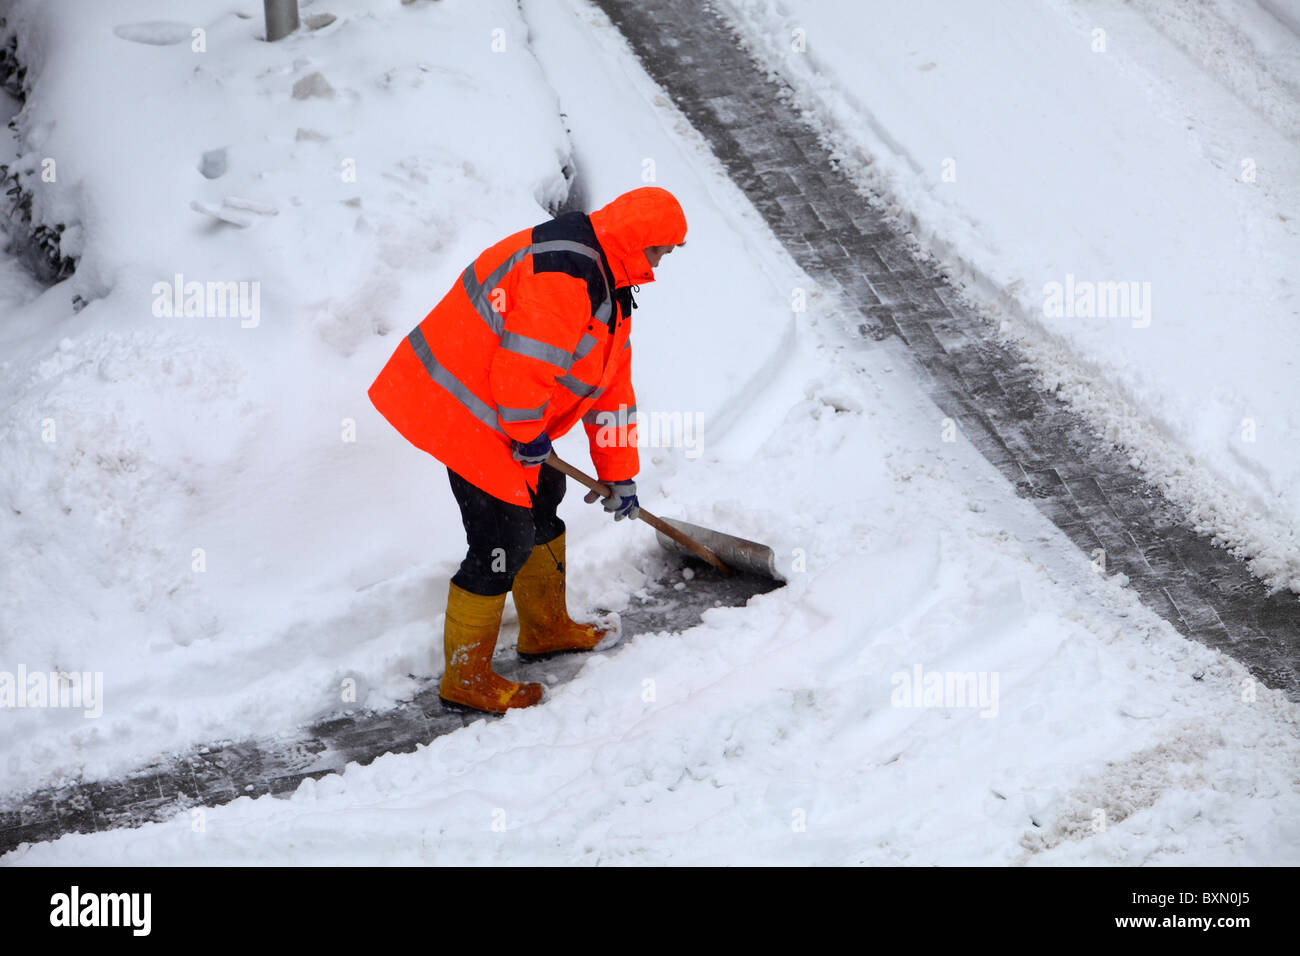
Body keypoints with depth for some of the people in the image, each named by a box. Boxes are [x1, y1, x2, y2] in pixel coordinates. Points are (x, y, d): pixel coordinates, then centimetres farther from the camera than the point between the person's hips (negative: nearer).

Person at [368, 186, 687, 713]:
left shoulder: (609, 284, 13)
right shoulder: (565, 271, -23)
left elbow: (611, 383, 19)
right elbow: (524, 362, -29)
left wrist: (620, 476, 20)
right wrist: (529, 434, -14)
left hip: (508, 408, 11)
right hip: (467, 408, -11)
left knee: (543, 498, 24)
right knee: (504, 541, -7)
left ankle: (546, 627, 43)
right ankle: (466, 676, 6)